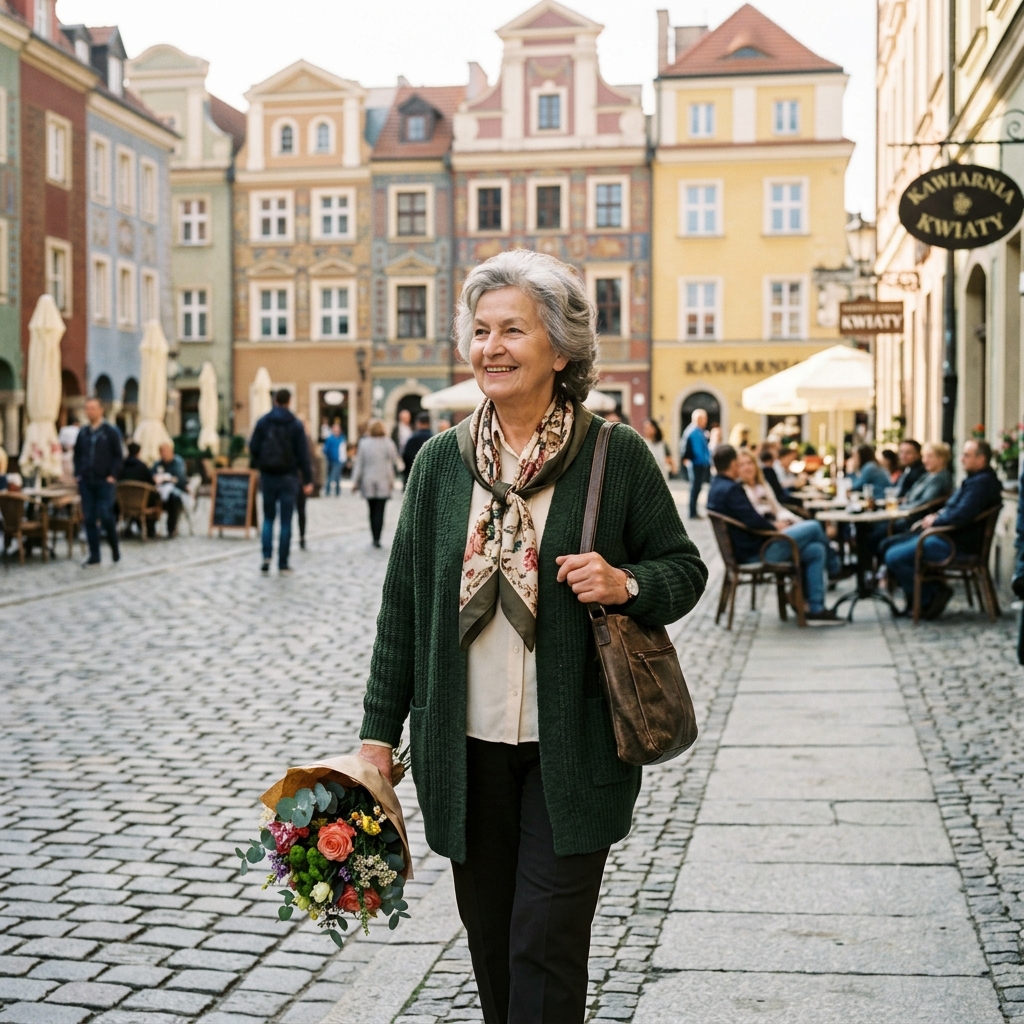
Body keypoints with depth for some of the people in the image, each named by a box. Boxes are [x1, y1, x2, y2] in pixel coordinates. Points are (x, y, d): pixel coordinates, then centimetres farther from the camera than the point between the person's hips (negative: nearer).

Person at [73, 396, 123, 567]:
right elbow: (77, 455, 18)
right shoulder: (83, 432, 11)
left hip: (105, 482, -4)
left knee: (105, 516, -10)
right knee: (89, 519, 3)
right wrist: (78, 474, 7)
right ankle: (94, 556, 8)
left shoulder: (110, 431, -2)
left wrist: (112, 476, -11)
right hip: (86, 482, 4)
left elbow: (118, 456, -4)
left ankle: (114, 546, 15)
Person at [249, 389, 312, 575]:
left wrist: (256, 465, 17)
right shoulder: (296, 424, -4)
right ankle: (283, 564, 2)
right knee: (286, 521, 3)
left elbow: (253, 448, 0)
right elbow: (303, 453, -6)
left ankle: (266, 556, -4)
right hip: (288, 477, -2)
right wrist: (307, 480, -2)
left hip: (268, 476, 2)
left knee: (268, 517, 14)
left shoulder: (262, 422, 0)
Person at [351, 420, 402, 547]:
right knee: (379, 511, -3)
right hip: (384, 483, -1)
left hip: (368, 483, 1)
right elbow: (395, 461, 8)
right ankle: (377, 538, -12)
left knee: (372, 511, 12)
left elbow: (359, 464, -1)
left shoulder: (363, 444, -4)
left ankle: (374, 538, 13)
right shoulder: (388, 443, -3)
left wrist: (355, 482, 6)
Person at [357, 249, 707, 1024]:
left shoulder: (617, 456, -4)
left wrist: (625, 584, -17)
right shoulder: (441, 461, 4)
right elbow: (403, 604, 8)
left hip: (572, 750, -3)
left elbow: (686, 568, 5)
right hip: (467, 749, 3)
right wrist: (380, 730, 6)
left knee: (547, 944, -3)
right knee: (491, 944, 13)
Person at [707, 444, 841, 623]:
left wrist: (771, 524, 6)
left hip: (746, 550, 11)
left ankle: (816, 609, 10)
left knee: (816, 551, 10)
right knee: (813, 527, -4)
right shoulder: (731, 489, -21)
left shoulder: (717, 487, 11)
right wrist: (775, 527, -8)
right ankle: (835, 566, 22)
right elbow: (753, 521, -26)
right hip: (755, 553, -11)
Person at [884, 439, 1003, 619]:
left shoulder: (982, 482, -18)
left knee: (894, 557, -19)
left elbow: (961, 515, -28)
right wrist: (935, 516, 8)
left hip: (958, 544, -12)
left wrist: (935, 521, -11)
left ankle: (929, 598, -4)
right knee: (889, 545, 11)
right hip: (948, 536, 12)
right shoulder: (975, 479, 17)